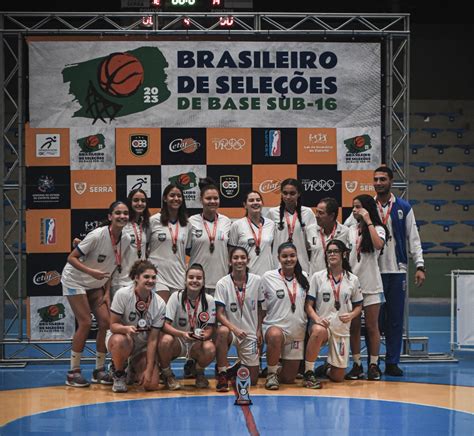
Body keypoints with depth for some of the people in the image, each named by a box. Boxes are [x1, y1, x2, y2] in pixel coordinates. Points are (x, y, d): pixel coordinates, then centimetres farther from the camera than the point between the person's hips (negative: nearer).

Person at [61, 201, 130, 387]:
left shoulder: (126, 240, -6)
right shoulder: (97, 235, -25)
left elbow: (112, 267, 6)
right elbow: (71, 258, -21)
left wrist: (107, 292, -1)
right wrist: (91, 271, -35)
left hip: (96, 285, 6)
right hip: (74, 281, -6)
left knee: (106, 321, -4)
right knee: (85, 323, -13)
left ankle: (99, 370, 8)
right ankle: (73, 372, -4)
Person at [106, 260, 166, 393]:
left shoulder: (160, 304, -13)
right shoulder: (122, 294, -19)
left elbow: (153, 340, -12)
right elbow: (113, 325, -16)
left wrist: (149, 369, -18)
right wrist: (126, 329, -41)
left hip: (143, 346, 2)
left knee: (152, 385, -16)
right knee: (120, 341, -40)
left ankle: (133, 370, 22)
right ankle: (119, 375, -8)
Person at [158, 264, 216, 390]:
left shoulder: (209, 300, -6)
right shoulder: (176, 297, -10)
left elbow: (210, 329, -5)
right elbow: (165, 325, -17)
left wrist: (203, 336, -29)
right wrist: (182, 334, -35)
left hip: (197, 344, 1)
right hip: (178, 342, -1)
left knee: (210, 349, -33)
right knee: (165, 340, -35)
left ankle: (199, 372, 4)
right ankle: (167, 375, -6)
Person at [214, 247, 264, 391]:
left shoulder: (256, 281, -4)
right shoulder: (222, 283, -10)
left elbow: (260, 308, 8)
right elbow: (220, 314, -13)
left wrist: (259, 330, 0)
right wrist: (234, 329, -28)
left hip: (250, 333, 2)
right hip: (231, 329, -2)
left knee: (252, 381, 1)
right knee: (222, 331, -41)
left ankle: (239, 367, 39)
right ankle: (222, 375, -23)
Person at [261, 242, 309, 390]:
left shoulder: (303, 277, 5)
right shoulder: (268, 277, -5)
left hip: (297, 332, 4)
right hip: (275, 326, -4)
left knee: (288, 378, 3)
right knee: (275, 335, -42)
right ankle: (271, 374, -18)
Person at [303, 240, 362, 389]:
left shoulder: (353, 280, 6)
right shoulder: (318, 277, 1)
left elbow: (358, 306, 13)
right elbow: (309, 305, -2)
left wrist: (351, 315, -9)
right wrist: (316, 318, -21)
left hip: (342, 329, 2)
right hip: (321, 324, -2)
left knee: (338, 377, 0)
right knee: (319, 331, -43)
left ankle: (326, 368, 39)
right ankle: (308, 373, -26)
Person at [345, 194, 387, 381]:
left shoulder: (377, 229, -1)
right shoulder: (351, 230, 12)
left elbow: (378, 245, -23)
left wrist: (368, 222, -17)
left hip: (371, 285, -4)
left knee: (372, 326, 0)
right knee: (353, 326, 4)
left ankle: (374, 365, 6)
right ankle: (357, 365, 10)